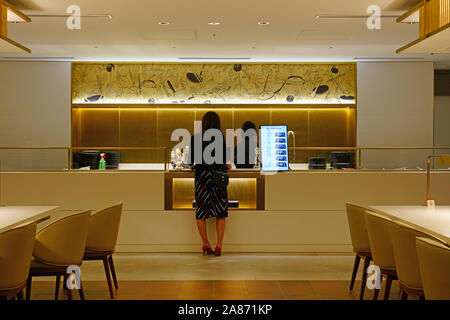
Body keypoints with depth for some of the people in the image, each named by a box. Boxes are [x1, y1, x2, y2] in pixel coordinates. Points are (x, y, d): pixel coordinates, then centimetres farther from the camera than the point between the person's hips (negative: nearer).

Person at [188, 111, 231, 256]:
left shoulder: (195, 138, 0)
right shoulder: (220, 138, -5)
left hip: (201, 175, 1)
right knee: (221, 212, 7)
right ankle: (219, 246, 2)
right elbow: (222, 162, -8)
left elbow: (191, 161, 2)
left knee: (201, 211, 10)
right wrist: (227, 166, 13)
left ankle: (206, 244, 11)